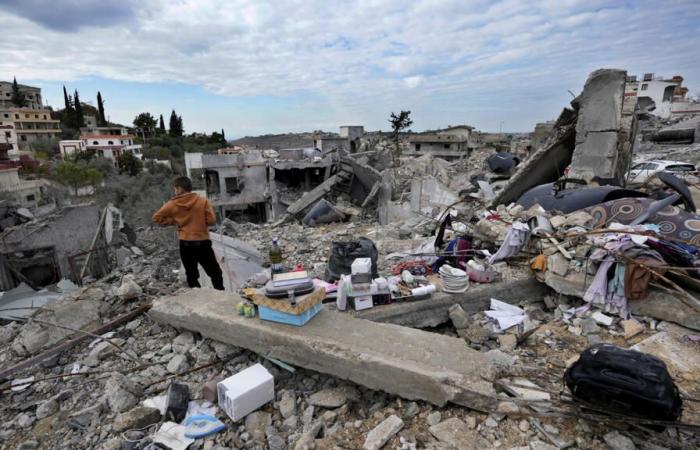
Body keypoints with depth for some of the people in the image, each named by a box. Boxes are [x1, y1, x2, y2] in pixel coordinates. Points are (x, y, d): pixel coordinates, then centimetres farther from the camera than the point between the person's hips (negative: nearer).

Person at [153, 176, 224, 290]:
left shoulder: (172, 204, -2)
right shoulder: (203, 201, -6)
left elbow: (156, 217, 7)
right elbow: (212, 220, -8)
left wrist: (173, 221, 12)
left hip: (185, 244, 1)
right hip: (203, 243, -1)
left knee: (191, 275, 16)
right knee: (215, 273, 11)